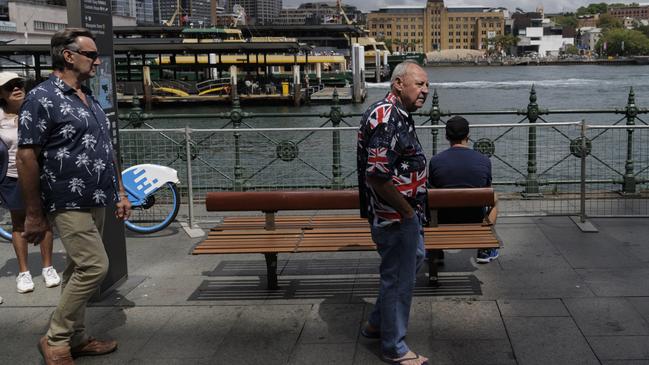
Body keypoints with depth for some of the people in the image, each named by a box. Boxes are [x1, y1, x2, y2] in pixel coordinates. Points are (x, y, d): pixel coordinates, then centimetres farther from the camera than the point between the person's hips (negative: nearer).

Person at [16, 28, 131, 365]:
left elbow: (106, 151, 22)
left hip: (95, 203, 8)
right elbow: (27, 157, -14)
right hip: (69, 204, -8)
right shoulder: (41, 98, -11)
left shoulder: (90, 99, 15)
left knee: (80, 271, 13)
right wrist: (34, 215, -14)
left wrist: (120, 192, 17)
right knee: (94, 266, -13)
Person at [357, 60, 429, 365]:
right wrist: (407, 212, -19)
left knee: (415, 258, 26)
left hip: (407, 211, 11)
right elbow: (377, 177, -30)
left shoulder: (399, 114, 9)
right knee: (399, 278, 3)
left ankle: (377, 323, 39)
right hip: (395, 216, -11)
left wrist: (414, 209, 16)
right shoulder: (386, 119, -25)